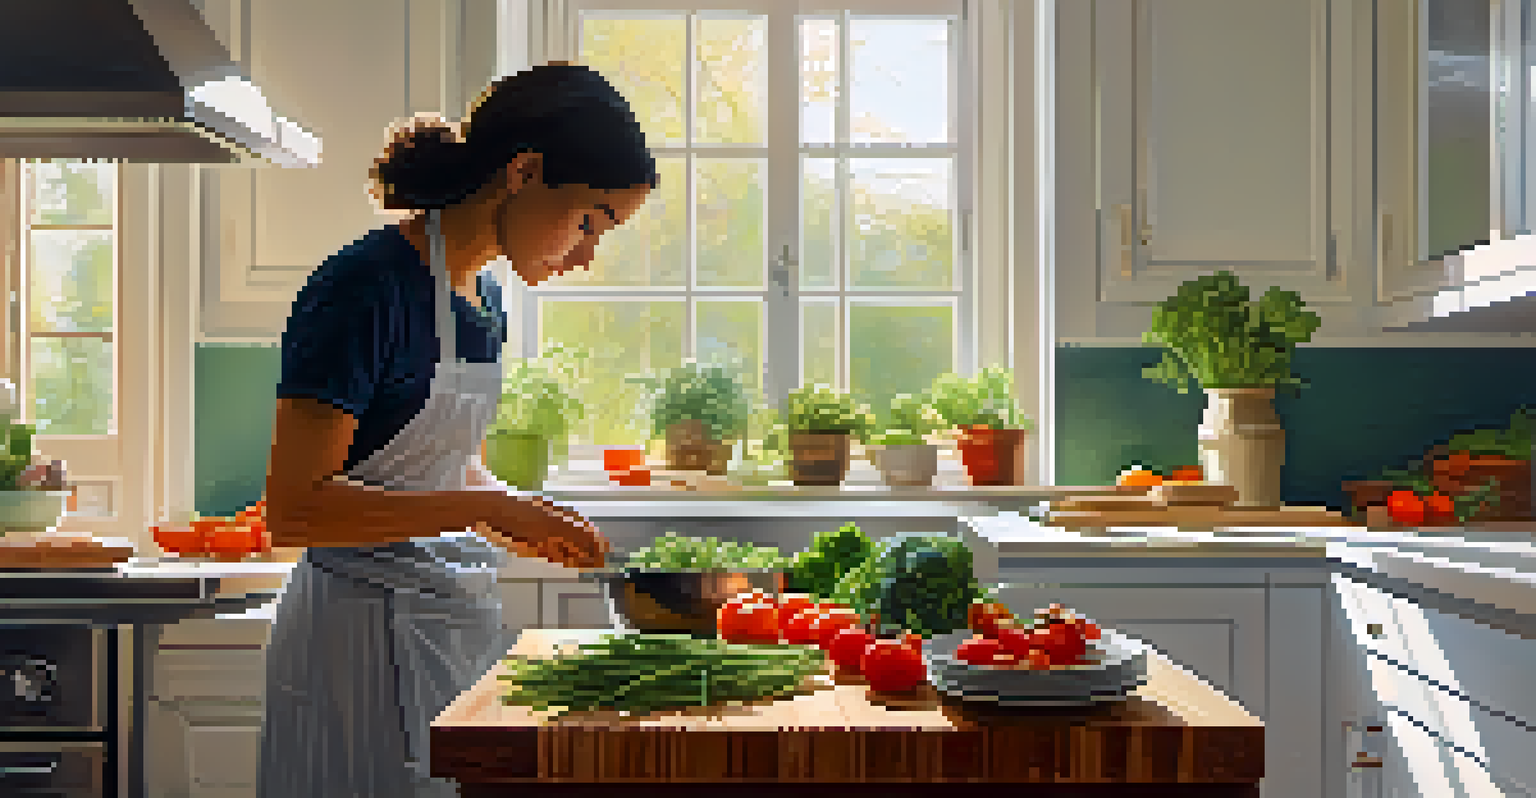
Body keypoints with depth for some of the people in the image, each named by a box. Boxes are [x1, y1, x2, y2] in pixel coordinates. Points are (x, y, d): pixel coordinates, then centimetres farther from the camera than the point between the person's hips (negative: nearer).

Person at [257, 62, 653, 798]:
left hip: (463, 620, 8)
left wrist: (530, 520, 3)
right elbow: (293, 510, -21)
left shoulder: (487, 299, 9)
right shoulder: (369, 286, -17)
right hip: (366, 632, -8)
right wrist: (488, 508, -24)